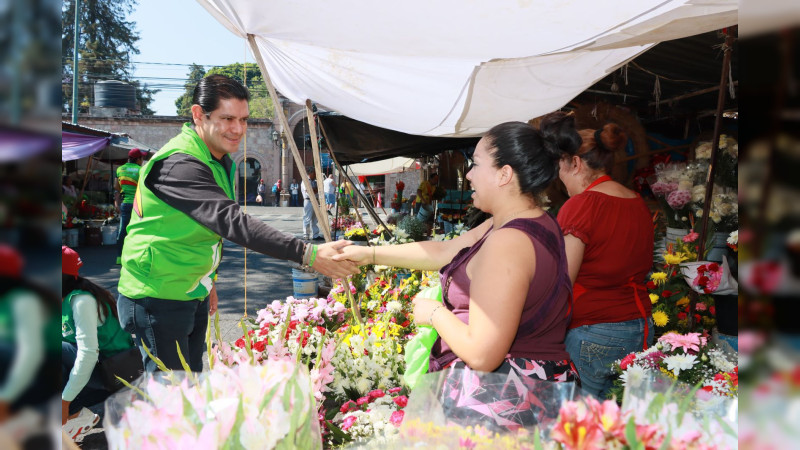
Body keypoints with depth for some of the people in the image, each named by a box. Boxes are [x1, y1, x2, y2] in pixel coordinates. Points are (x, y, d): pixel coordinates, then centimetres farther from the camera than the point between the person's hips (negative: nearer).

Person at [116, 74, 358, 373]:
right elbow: (233, 222, -37)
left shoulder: (221, 161, 8)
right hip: (158, 300, -9)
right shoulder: (180, 165, -25)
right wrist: (308, 254, -43)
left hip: (193, 295, 9)